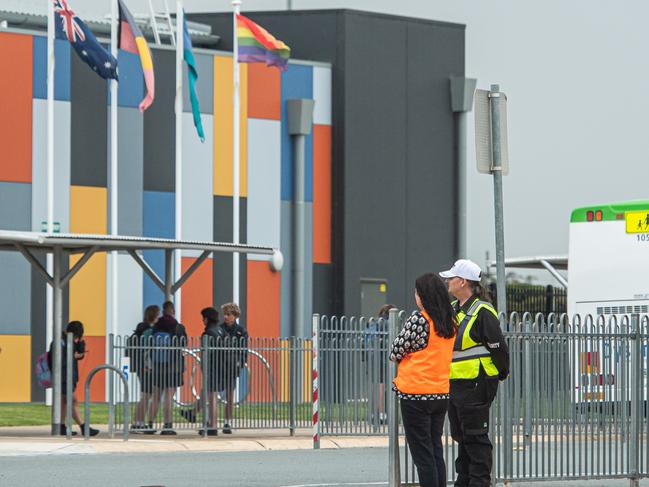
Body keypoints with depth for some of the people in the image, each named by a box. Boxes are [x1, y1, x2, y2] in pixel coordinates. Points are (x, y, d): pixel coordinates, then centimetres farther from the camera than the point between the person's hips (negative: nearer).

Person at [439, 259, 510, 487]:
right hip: (454, 383, 9)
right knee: (461, 435, 15)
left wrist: (502, 373, -2)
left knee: (476, 436, -5)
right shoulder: (452, 309, 13)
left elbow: (498, 346, -12)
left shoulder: (482, 312, -14)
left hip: (475, 384, -9)